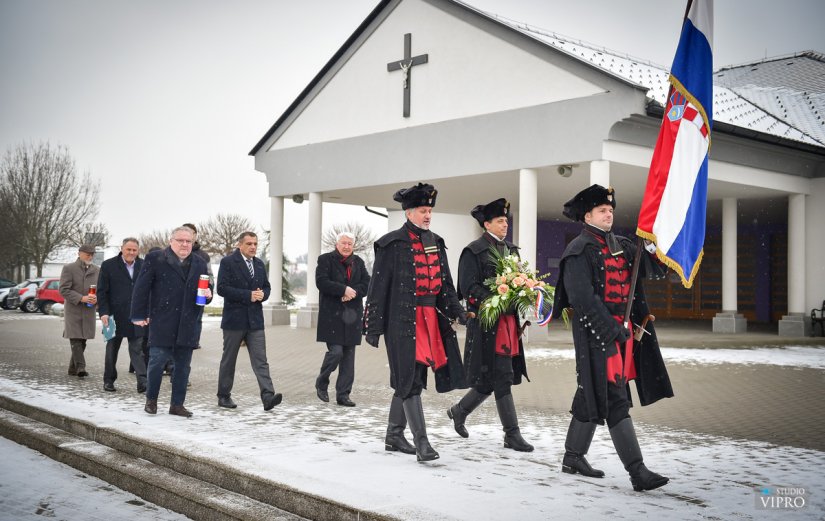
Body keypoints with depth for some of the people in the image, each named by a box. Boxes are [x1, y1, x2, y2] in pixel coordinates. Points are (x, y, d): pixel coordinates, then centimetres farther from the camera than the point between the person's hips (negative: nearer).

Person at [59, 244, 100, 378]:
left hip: (89, 311, 5)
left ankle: (73, 369, 17)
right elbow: (64, 289, -9)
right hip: (73, 310, -5)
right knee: (76, 340, -12)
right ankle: (80, 367, -17)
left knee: (82, 341, 7)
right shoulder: (69, 268, -3)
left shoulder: (96, 270, 12)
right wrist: (81, 298, -19)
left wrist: (96, 299, -7)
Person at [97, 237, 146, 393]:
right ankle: (108, 380, 23)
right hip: (115, 316, -1)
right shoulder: (108, 266, -1)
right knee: (112, 350, 11)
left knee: (138, 350, -3)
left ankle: (142, 382, -6)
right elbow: (101, 291, -2)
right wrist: (103, 312, -11)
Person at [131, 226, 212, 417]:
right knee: (157, 362, -2)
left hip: (188, 326, 4)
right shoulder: (155, 259, -1)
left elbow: (206, 288, 21)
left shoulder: (199, 264, 13)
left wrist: (208, 294, -4)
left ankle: (177, 404, 16)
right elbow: (141, 289, -3)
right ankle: (151, 400, 18)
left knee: (183, 366, 7)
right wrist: (139, 315, -7)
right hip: (162, 324, -4)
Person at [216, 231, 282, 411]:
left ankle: (268, 396, -14)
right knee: (228, 360, 8)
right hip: (234, 319, -4)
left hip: (255, 320, 4)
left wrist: (262, 294, -5)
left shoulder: (259, 264, 13)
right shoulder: (228, 262, -6)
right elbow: (222, 288, -14)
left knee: (260, 360, -5)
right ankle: (224, 396, 20)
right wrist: (248, 295, -19)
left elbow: (266, 287, 19)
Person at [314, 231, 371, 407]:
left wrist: (354, 292, -12)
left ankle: (343, 394, 12)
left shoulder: (358, 262, 15)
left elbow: (367, 283, 6)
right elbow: (321, 282, -12)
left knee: (349, 356, 5)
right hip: (332, 315, -5)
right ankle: (321, 383, 14)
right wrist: (344, 289, -18)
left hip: (352, 315, 5)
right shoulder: (325, 260, 1)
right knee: (336, 351, -12)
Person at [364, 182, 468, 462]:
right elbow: (379, 286, -7)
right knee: (410, 379, -8)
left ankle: (394, 436, 24)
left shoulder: (436, 243, 13)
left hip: (431, 318, 7)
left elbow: (445, 284, 17)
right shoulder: (392, 244, -6)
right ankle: (421, 442, -8)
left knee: (407, 380, 13)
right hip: (403, 318, -7)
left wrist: (457, 310, 4)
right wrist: (374, 327, -9)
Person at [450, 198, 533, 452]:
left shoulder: (511, 250, 17)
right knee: (501, 378, -5)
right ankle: (512, 434, 2)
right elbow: (468, 287, -12)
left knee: (491, 378, 10)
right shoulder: (474, 251, -6)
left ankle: (459, 410, 31)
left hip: (508, 321, 8)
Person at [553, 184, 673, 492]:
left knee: (593, 395, 15)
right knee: (615, 401, -8)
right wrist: (612, 331, -20)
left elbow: (655, 268, 11)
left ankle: (573, 458, 27)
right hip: (595, 333, -8)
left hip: (621, 330, 8)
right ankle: (637, 472, -8)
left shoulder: (621, 247, 15)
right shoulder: (579, 251, -9)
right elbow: (582, 298, -17)